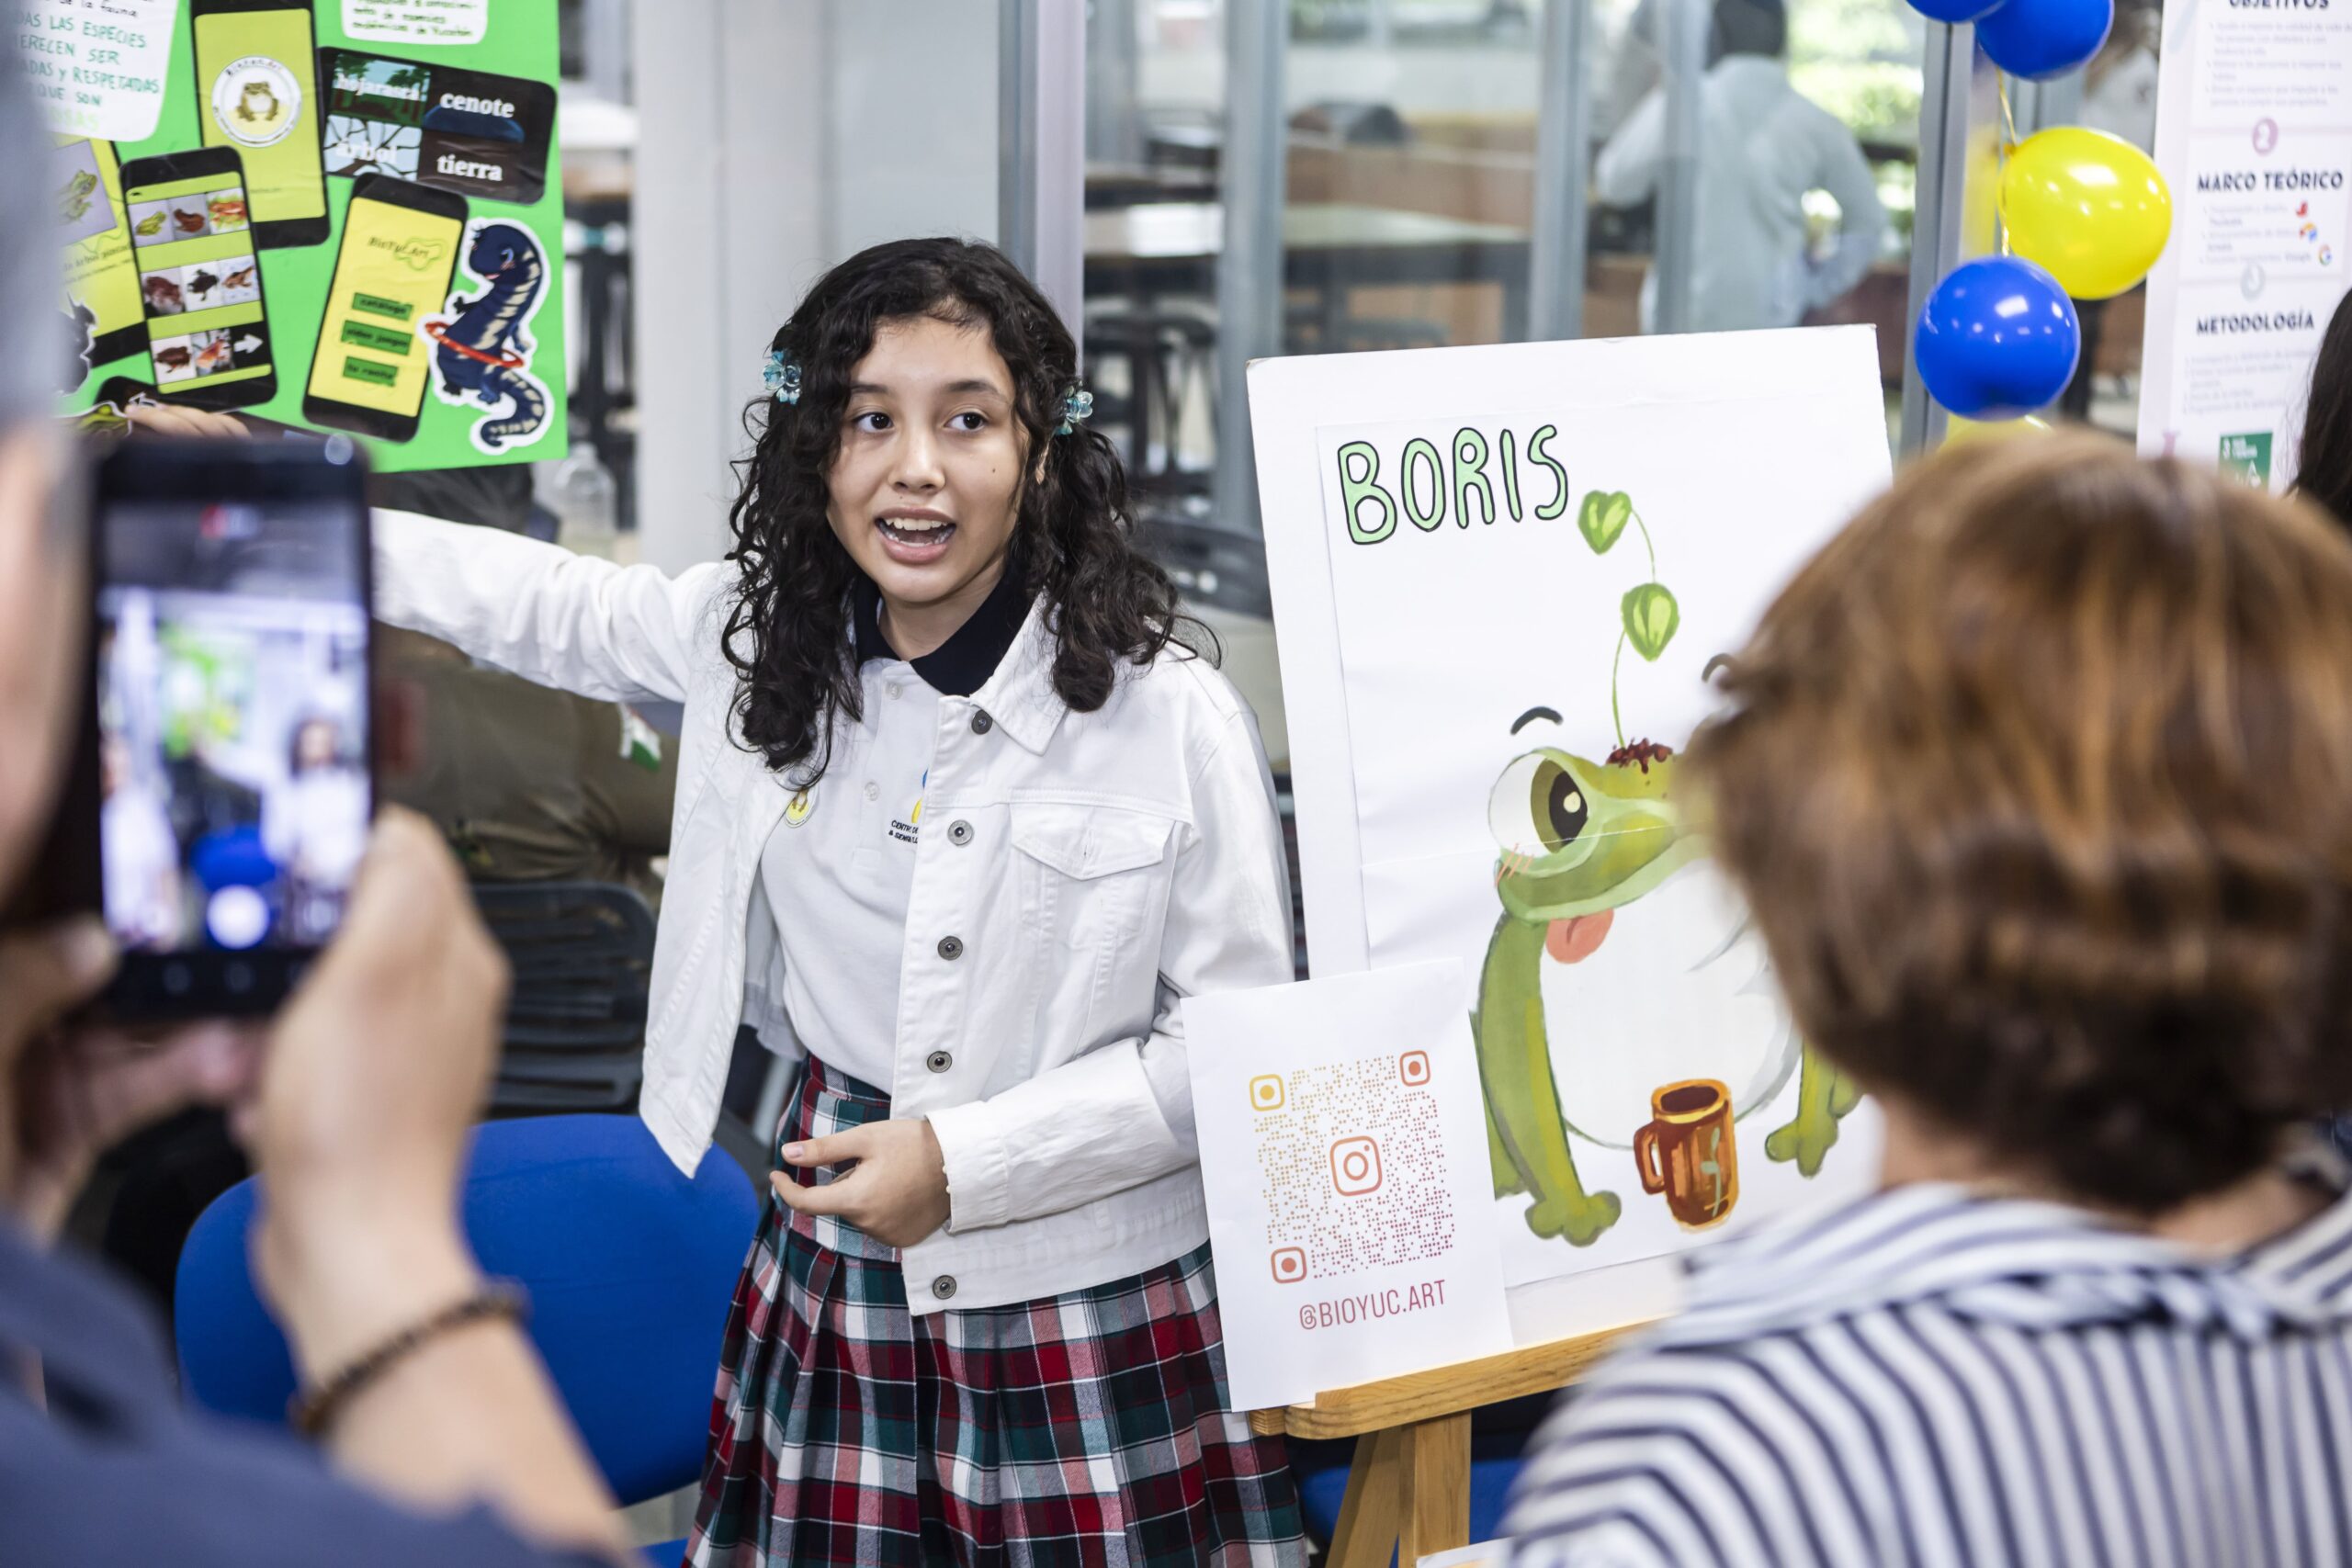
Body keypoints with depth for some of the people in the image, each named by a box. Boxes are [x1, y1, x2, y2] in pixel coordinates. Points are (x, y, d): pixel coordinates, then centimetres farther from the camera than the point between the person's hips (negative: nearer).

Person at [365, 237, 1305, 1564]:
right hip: (840, 1280, 4)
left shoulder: (1173, 717, -13)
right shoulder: (760, 640, 0)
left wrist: (963, 1161, -14)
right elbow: (545, 604, 16)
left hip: (1092, 1299, -3)